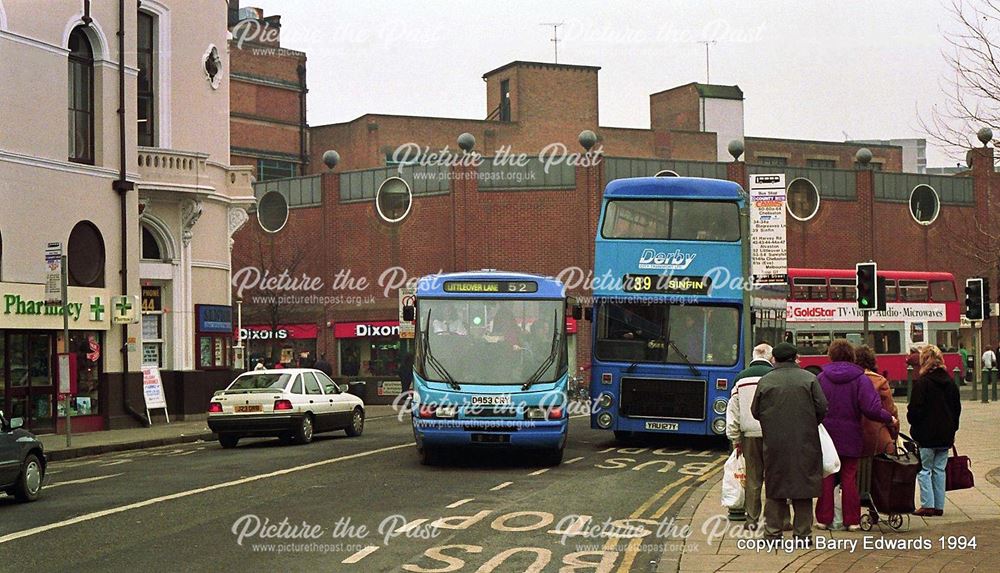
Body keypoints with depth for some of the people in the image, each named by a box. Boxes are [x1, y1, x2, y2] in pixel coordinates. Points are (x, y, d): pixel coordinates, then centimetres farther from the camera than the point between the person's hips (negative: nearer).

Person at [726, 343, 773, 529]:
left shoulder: (741, 378, 7)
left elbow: (733, 410, 9)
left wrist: (735, 437, 14)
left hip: (750, 435, 3)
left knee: (752, 478, 8)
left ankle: (752, 519, 9)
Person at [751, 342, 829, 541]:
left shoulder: (765, 381, 0)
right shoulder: (809, 379, -2)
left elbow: (755, 411, 4)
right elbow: (822, 408, -4)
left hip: (774, 443, 1)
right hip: (804, 443, 0)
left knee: (774, 488, 8)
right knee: (803, 486, 6)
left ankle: (772, 532, 7)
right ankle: (802, 533, 7)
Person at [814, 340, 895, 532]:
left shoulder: (821, 378, -2)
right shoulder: (860, 379, -7)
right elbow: (872, 409, -15)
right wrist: (889, 419, 1)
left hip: (825, 435, 1)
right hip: (850, 437, -1)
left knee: (826, 478, 8)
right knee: (849, 478, 7)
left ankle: (824, 518, 10)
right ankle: (852, 520, 8)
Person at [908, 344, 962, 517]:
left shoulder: (921, 383, -13)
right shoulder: (950, 382, 6)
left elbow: (915, 411, -15)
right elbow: (957, 408, 12)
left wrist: (913, 424, 5)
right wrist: (952, 429, 20)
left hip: (926, 435, -6)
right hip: (945, 435, 6)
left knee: (924, 470, 2)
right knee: (939, 470, 11)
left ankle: (928, 505, -3)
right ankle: (939, 506, 12)